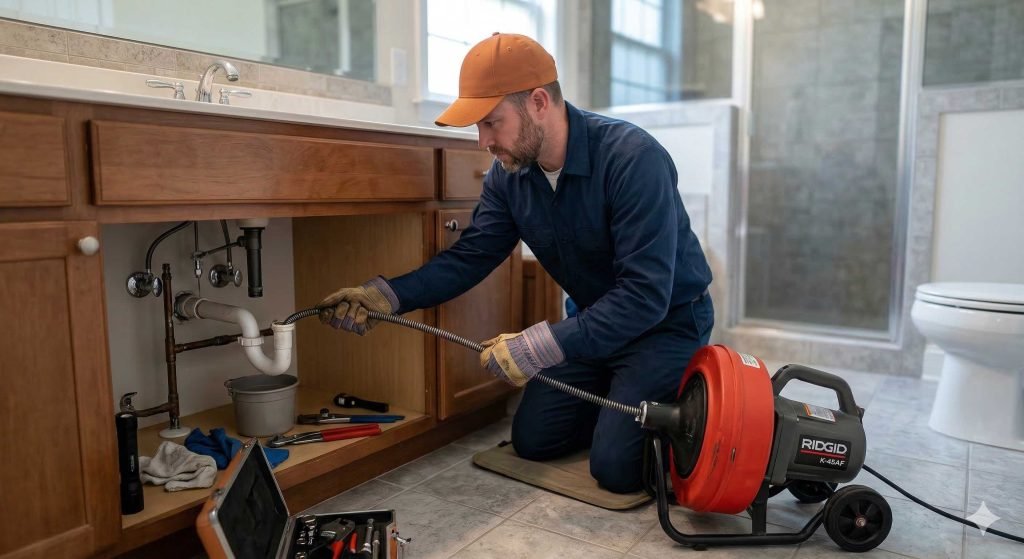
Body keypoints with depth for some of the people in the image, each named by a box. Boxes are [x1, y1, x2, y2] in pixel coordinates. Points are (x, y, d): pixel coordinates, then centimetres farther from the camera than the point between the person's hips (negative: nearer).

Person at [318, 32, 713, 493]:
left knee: (616, 466, -14)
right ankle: (620, 399, 28)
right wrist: (387, 295, -22)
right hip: (595, 320, 6)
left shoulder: (632, 158, -31)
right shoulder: (508, 175, -9)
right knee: (532, 439, 6)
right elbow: (470, 256, -8)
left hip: (667, 318, -6)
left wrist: (544, 345, -39)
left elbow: (645, 294, -34)